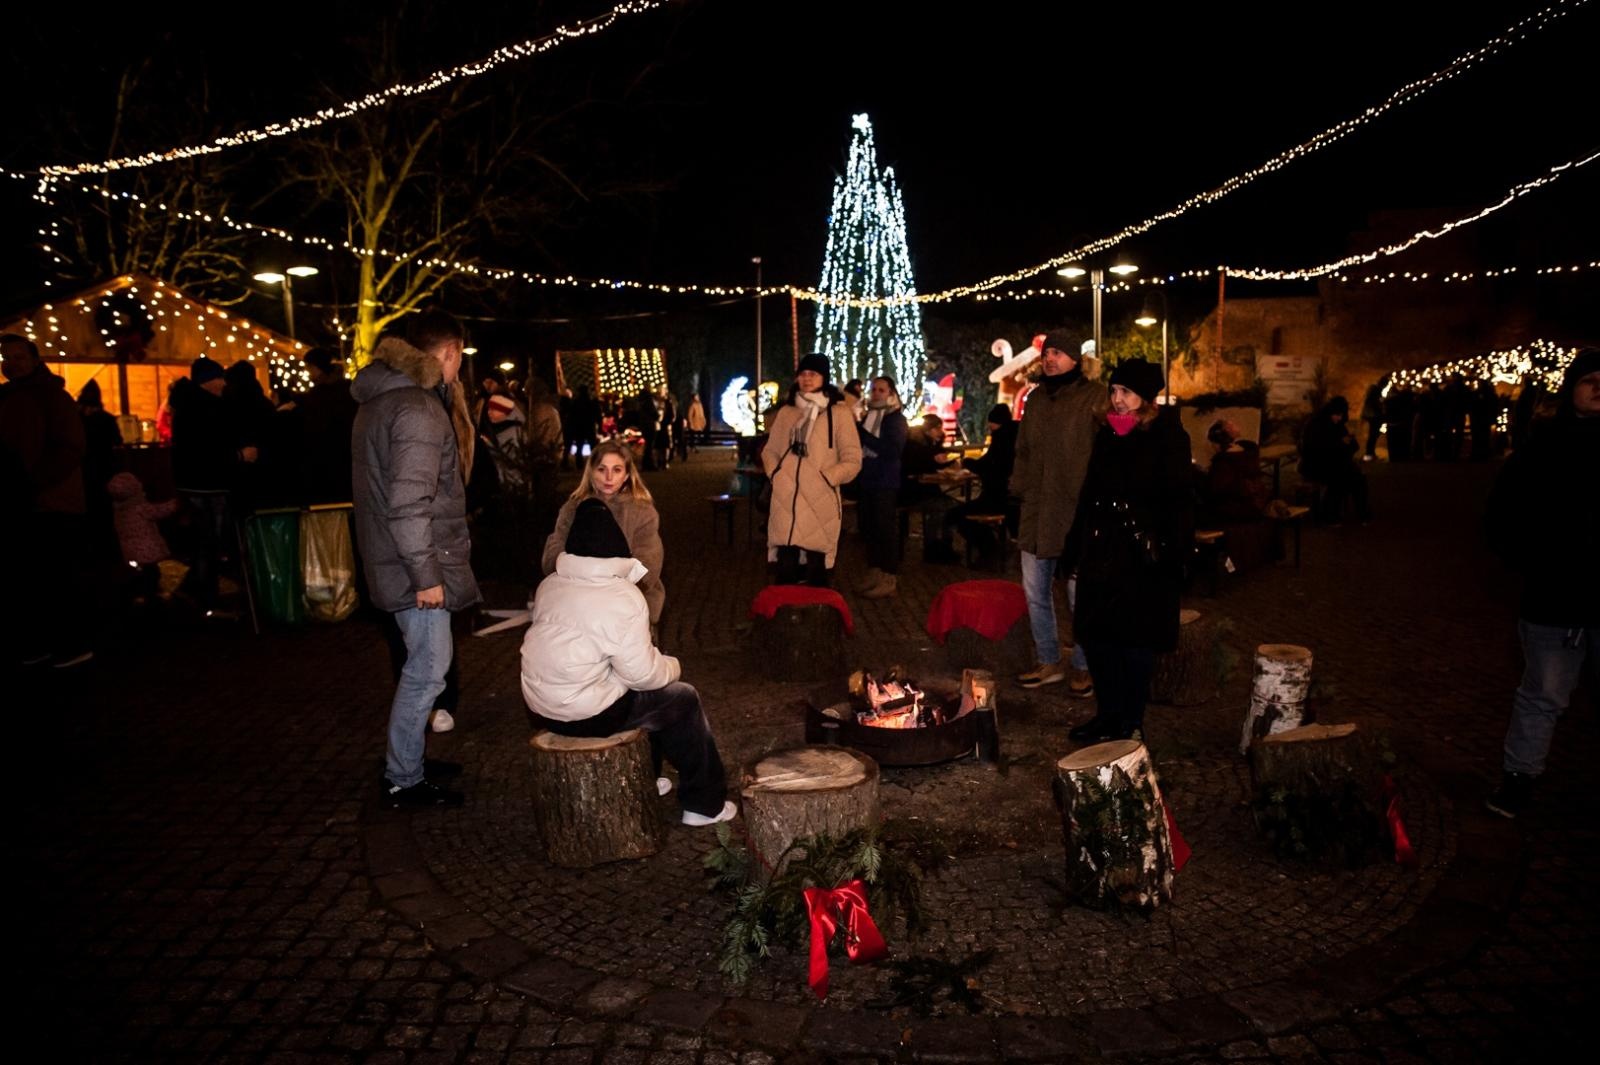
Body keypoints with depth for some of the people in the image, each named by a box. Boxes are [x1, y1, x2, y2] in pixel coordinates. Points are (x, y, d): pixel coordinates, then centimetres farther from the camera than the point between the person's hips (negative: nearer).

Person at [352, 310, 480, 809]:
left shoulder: (380, 398, 12)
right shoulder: (417, 411, -21)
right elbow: (408, 504, -26)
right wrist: (426, 574, -22)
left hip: (395, 559, 10)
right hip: (417, 564, -10)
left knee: (424, 660, 21)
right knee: (428, 666, 0)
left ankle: (410, 755, 35)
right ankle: (403, 781, 11)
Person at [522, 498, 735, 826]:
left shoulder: (549, 585, 3)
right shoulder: (622, 599, -20)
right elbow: (640, 673, -19)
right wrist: (673, 666, 3)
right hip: (587, 714, -8)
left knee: (649, 691, 29)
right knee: (683, 699, 9)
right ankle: (704, 804, 17)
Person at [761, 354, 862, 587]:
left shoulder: (838, 412, 0)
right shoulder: (786, 412, 12)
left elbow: (852, 460, -2)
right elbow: (769, 450, 20)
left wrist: (826, 479, -10)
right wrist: (774, 473, 4)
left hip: (819, 502, -3)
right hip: (785, 502, 3)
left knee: (816, 572, 4)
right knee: (785, 572, 4)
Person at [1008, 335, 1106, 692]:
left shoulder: (1094, 396, -5)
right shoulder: (1037, 397, 15)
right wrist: (1019, 489, 14)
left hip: (1076, 511, -7)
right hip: (1036, 511, 7)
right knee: (1035, 590, 12)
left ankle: (1084, 667, 18)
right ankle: (1048, 662, 27)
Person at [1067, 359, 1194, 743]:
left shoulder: (1168, 436, -6)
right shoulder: (1107, 435, 12)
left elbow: (1177, 499, -11)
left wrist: (1173, 552, -17)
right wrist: (1078, 545, 13)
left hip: (1143, 554, -6)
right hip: (1101, 551, 6)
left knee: (1135, 640, 3)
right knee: (1095, 633, 7)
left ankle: (1132, 722, 16)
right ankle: (1108, 714, 21)